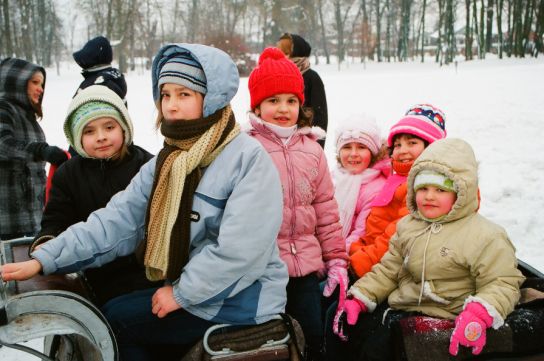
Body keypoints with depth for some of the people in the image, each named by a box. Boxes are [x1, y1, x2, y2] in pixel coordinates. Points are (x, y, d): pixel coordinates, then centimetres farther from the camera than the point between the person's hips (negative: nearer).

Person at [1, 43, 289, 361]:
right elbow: (116, 221, -2)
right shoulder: (167, 163, 6)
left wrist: (182, 293, -16)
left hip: (241, 300, -7)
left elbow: (240, 248, -24)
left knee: (114, 320, -3)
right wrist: (44, 260, -10)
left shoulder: (249, 158, -17)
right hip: (189, 290, 7)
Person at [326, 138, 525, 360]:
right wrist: (359, 298, 2)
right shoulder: (408, 225, 10)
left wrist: (478, 316, -30)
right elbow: (388, 270, 14)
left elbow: (503, 283, -12)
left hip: (437, 317, -7)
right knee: (352, 333, 2)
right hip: (398, 306, 7)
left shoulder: (484, 236, -11)